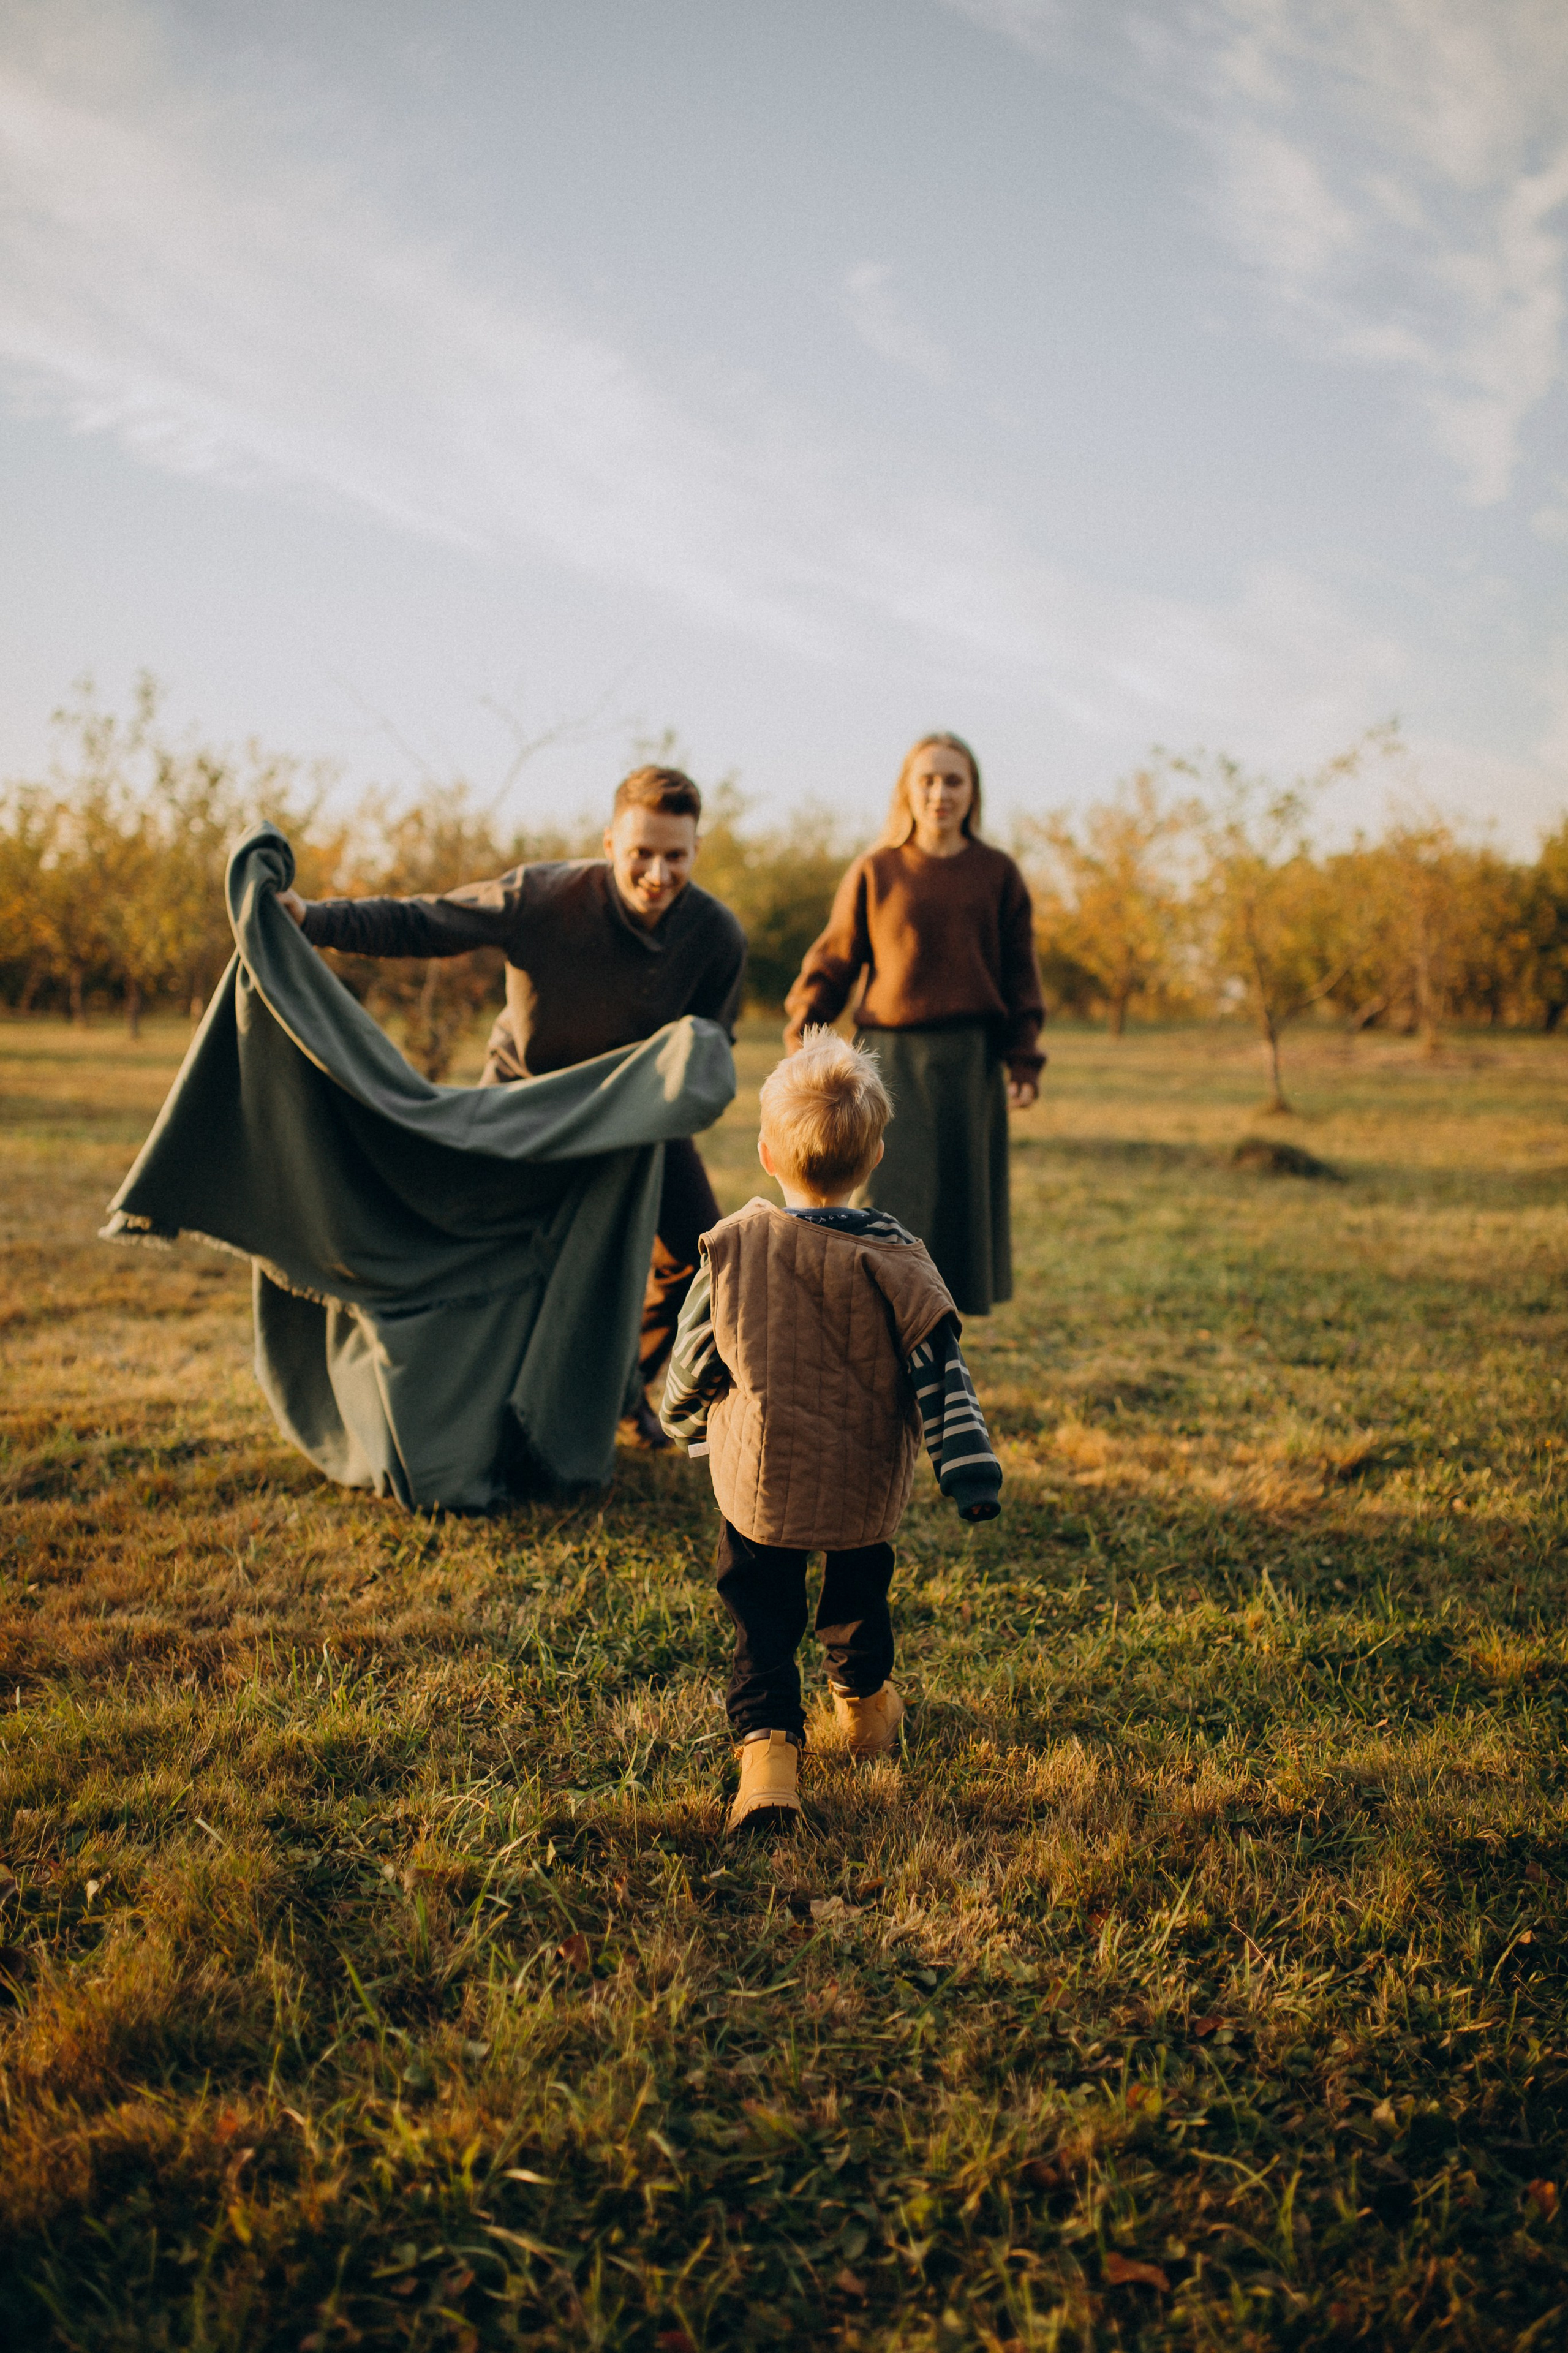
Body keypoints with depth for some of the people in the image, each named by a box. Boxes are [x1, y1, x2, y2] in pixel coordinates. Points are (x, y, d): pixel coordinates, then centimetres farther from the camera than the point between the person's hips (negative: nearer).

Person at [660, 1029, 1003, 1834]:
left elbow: (694, 1358, 2)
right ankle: (865, 1702, 45)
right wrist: (972, 1477, -9)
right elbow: (939, 1372, -13)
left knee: (761, 1621, 9)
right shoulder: (895, 1262, -13)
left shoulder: (732, 1245, -9)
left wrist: (687, 1424, 22)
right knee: (859, 1595, 26)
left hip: (757, 1483, -1)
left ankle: (767, 1747, -6)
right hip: (866, 1489, 1)